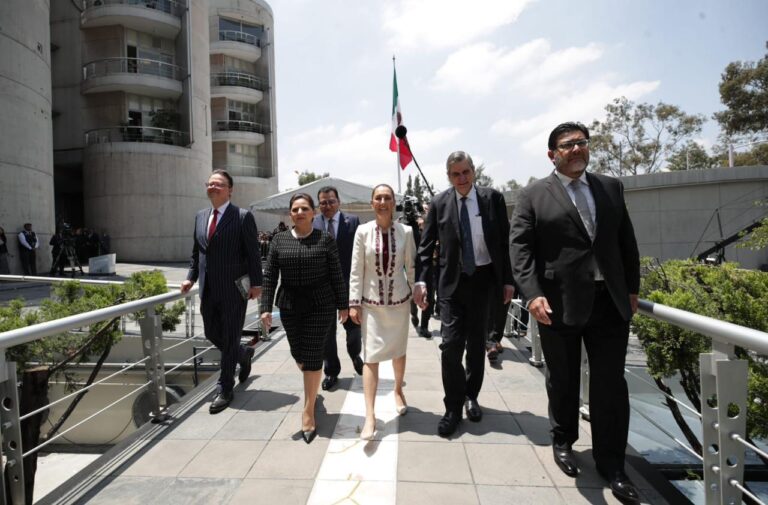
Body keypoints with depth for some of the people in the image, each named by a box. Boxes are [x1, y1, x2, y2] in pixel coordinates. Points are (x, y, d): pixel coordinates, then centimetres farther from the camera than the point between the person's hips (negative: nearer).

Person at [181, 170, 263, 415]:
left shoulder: (243, 217, -8)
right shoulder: (200, 216, 11)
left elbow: (253, 253, -9)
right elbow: (196, 252, 17)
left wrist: (256, 283, -13)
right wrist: (191, 277, 8)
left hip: (233, 289, -6)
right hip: (208, 289, 6)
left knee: (229, 339, 3)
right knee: (212, 334, 15)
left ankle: (225, 390, 18)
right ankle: (243, 354, 43)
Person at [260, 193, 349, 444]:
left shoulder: (325, 239, -3)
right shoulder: (279, 240, 4)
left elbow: (336, 275, -1)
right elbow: (270, 275, 2)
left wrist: (343, 304, -1)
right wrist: (266, 307, -4)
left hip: (320, 305, -3)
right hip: (289, 306, 3)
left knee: (312, 356, -1)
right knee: (297, 354, 13)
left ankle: (308, 411, 14)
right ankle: (313, 387, 45)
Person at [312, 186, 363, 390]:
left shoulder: (352, 221, -3)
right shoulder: (312, 223, 0)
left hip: (348, 282, -1)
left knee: (353, 324, 13)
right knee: (326, 331, 10)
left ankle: (354, 354, 44)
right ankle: (331, 371, 27)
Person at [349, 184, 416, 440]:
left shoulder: (406, 231, -6)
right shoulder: (363, 231, -7)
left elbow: (411, 266, 3)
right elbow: (356, 270, -5)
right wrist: (354, 302, -6)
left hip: (399, 301, 1)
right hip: (371, 302, -1)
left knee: (398, 350, 17)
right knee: (371, 356, -4)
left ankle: (398, 391, 43)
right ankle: (370, 416, -1)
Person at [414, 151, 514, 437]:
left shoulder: (493, 198, -1)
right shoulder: (439, 204, -1)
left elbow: (505, 242, 2)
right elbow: (426, 246, 0)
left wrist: (508, 280, 0)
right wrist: (421, 280, -11)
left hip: (483, 279, 1)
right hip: (452, 282, -1)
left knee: (477, 344, 13)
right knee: (451, 345, -4)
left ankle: (471, 396, 34)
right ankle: (453, 408, 12)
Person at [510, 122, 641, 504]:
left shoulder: (611, 187, 12)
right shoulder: (533, 196, 0)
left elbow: (627, 242, 14)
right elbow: (521, 247, -9)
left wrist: (632, 289, 10)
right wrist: (533, 294, -20)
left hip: (610, 303, 3)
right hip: (560, 304, -3)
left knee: (611, 385, 7)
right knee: (562, 381, 13)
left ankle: (611, 463, 23)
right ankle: (563, 441, 36)